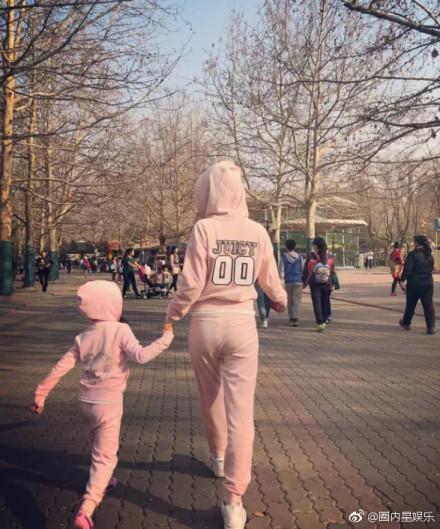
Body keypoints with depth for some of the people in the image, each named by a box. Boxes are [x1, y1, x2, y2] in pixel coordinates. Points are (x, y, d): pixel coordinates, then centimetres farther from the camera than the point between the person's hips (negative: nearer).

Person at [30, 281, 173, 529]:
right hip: (109, 402, -6)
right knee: (106, 457, -2)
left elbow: (61, 367, 3)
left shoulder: (84, 337, 3)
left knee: (99, 446, 31)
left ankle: (101, 481, 53)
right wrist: (165, 338, -17)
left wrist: (41, 394, 10)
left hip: (87, 400, 6)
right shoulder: (120, 330, -14)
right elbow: (141, 356, -26)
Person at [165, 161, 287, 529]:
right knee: (241, 409, 1)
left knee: (211, 397, 22)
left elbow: (191, 283, -11)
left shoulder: (205, 228, -9)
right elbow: (270, 281, 12)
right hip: (242, 323, 1)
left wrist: (173, 314, 7)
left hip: (206, 322, -1)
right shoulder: (258, 231, 1)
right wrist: (281, 300, 33)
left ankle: (219, 457, 45)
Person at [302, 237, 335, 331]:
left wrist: (304, 282, 12)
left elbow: (305, 271, -2)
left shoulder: (311, 258, -8)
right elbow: (332, 272, 8)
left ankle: (320, 323, -8)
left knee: (317, 304, 0)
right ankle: (324, 320, 20)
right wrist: (332, 283, 20)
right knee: (325, 303, 15)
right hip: (327, 284, 3)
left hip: (315, 285, -3)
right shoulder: (330, 258, 3)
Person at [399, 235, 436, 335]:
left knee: (410, 305, 13)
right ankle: (431, 326, -7)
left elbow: (407, 269, -17)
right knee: (428, 305, 2)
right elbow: (431, 269, 13)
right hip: (428, 283, 4)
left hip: (414, 283, -4)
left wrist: (403, 278, -3)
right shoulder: (429, 255, 5)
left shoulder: (413, 254, -14)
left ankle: (406, 323, 30)